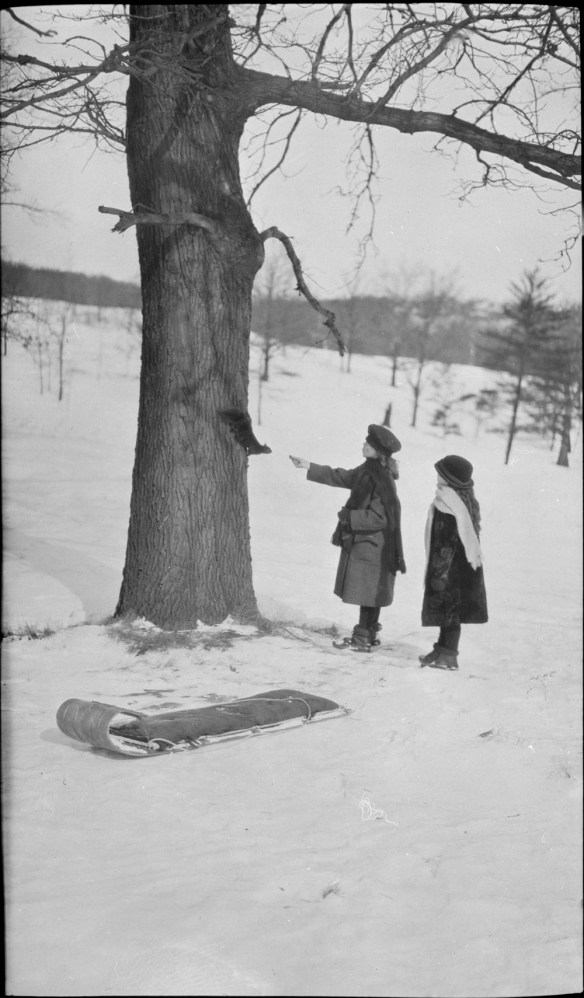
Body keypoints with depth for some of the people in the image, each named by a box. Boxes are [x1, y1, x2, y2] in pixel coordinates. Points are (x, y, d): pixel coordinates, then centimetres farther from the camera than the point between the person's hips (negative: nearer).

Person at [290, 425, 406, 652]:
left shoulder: (382, 480, -22)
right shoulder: (368, 470, 6)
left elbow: (379, 518, -23)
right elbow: (340, 477, 20)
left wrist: (349, 516, -16)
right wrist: (309, 466, 20)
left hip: (371, 546, -9)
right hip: (362, 542, 9)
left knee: (367, 592, -1)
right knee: (369, 591, 17)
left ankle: (363, 639, 7)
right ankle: (368, 634, 27)